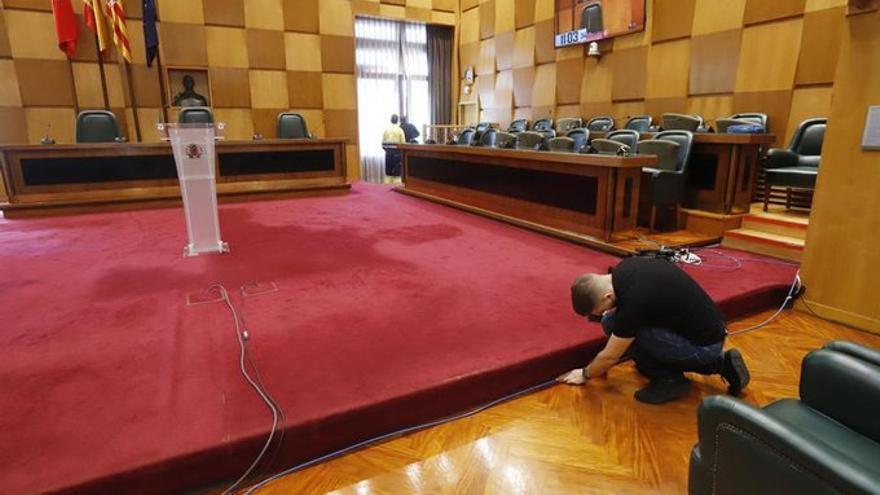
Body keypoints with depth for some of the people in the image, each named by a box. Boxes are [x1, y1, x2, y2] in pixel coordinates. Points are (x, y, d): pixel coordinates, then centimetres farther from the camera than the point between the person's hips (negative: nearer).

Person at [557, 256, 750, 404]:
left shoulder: (633, 300, -28)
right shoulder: (624, 268, -5)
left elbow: (611, 357, -13)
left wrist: (585, 374, 4)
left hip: (704, 345, -9)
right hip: (707, 329, 9)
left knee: (612, 325, -18)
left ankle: (670, 379, 1)